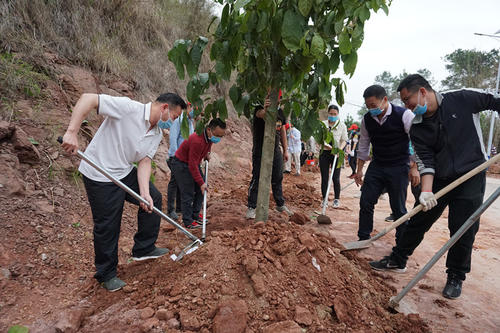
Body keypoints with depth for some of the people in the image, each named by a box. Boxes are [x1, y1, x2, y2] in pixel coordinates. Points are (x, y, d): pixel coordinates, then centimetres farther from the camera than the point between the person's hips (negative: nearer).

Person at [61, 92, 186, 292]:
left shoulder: (157, 134, 2)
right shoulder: (128, 107, -22)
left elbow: (144, 161, -2)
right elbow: (88, 99, -26)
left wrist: (144, 192, -14)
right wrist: (71, 132, -37)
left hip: (125, 172, 8)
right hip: (100, 176, -8)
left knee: (154, 198, 12)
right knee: (107, 227, 1)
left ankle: (144, 249, 25)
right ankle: (106, 274, 23)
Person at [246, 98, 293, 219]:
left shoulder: (280, 112, 10)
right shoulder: (260, 109, -10)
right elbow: (260, 114, -36)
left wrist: (285, 150, 14)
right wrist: (265, 109, -60)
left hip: (276, 151, 6)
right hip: (260, 151, -5)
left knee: (278, 179, 14)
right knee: (257, 179, -2)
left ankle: (280, 204, 28)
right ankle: (251, 207, 7)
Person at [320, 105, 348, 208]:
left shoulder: (342, 125, 3)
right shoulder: (322, 124, 1)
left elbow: (344, 140, 6)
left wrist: (339, 149, -13)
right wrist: (330, 147, -19)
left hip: (336, 154, 0)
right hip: (324, 153, 1)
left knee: (336, 178, 0)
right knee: (324, 177, 4)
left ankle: (337, 199, 14)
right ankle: (324, 199, 14)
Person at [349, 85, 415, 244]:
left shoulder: (404, 115, -13)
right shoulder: (367, 119, 1)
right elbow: (363, 146, 11)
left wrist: (414, 168, -18)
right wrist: (359, 170, 11)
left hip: (399, 168, -4)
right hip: (377, 166, 4)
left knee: (398, 208, 1)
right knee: (365, 202, 2)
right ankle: (363, 239, 17)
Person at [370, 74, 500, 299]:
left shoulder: (462, 100, -8)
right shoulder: (417, 128, -1)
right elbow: (425, 160, -8)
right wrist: (426, 191, -21)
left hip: (472, 176, -3)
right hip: (440, 179, 3)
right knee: (418, 221, 7)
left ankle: (456, 277, 21)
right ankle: (397, 260, 23)